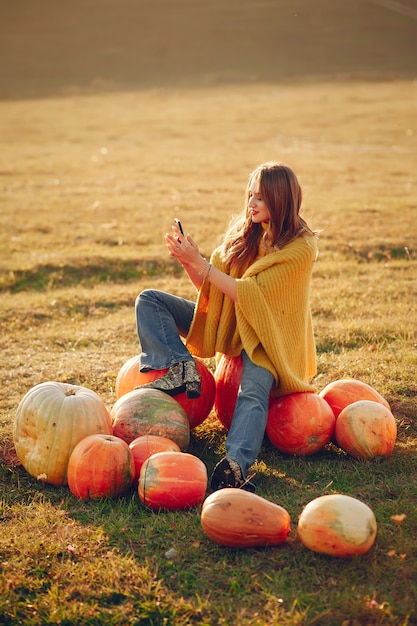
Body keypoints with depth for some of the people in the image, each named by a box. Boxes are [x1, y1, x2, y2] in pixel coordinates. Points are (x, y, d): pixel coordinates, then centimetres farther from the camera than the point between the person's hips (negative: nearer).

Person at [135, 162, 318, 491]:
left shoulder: (301, 247, -15)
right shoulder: (242, 230, 3)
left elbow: (250, 294, -22)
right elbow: (210, 285, 2)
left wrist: (199, 263, -24)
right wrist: (188, 260, -17)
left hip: (264, 336, -6)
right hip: (225, 320, 7)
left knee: (253, 393, -36)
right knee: (148, 300, -6)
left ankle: (234, 466, -54)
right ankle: (182, 369, -23)